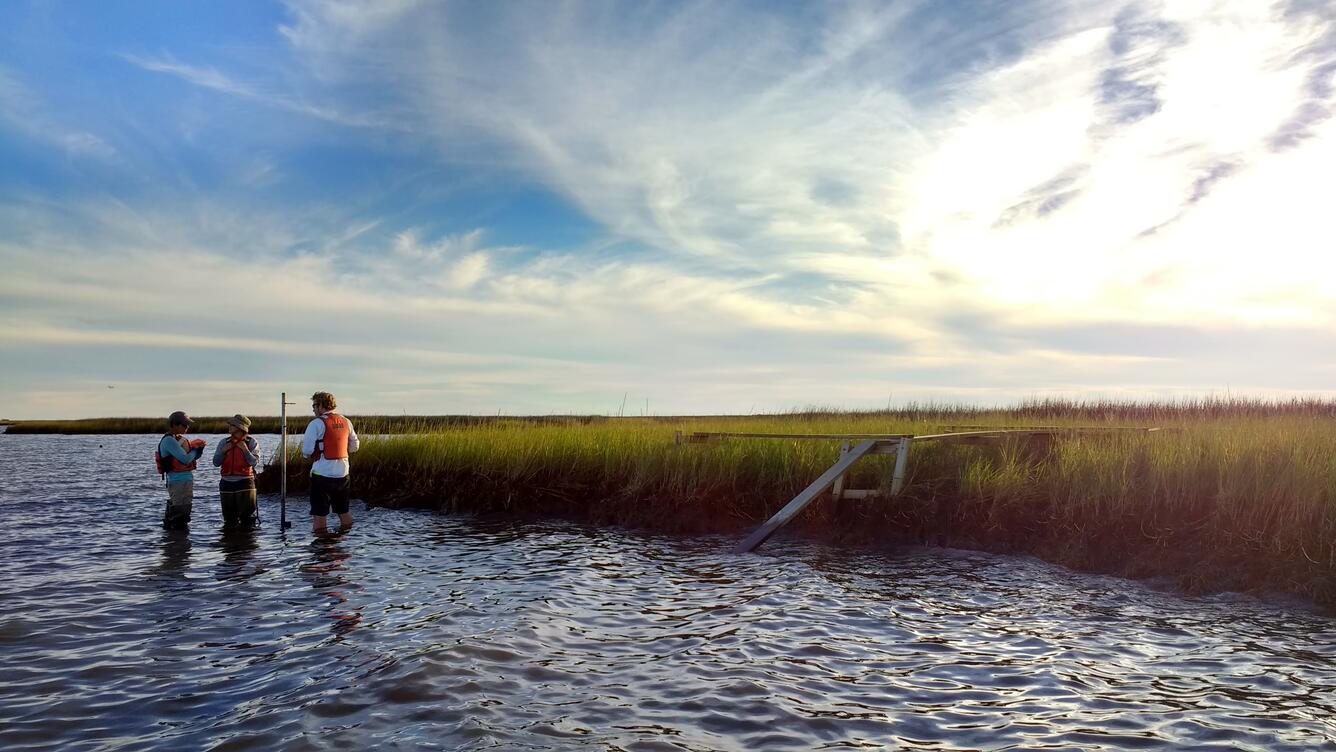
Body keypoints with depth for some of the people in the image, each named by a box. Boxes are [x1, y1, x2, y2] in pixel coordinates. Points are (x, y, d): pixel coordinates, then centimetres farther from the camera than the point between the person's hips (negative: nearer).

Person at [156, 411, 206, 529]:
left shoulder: (180, 439, 13)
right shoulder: (169, 440, -15)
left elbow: (194, 457, 18)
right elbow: (186, 459, -22)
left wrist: (200, 448, -1)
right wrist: (194, 451, -4)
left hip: (187, 479, 9)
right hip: (177, 480, -9)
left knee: (185, 510, 18)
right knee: (178, 511, -7)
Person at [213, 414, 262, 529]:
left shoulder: (251, 442, -1)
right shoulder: (224, 442, 10)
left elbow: (254, 462, -9)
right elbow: (216, 463, 5)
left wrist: (245, 450, -18)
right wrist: (223, 451, -9)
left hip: (244, 483, -4)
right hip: (227, 484, 4)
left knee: (247, 516, -2)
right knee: (229, 519, 11)